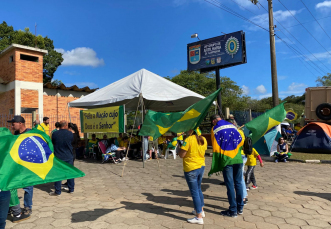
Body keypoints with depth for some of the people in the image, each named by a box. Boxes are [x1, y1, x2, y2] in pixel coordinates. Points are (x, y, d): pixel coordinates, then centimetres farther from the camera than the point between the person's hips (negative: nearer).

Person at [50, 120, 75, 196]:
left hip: (58, 157, -1)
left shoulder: (55, 134, -7)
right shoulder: (70, 133, -6)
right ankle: (71, 189, 21)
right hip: (68, 157, 1)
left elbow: (52, 143, 5)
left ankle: (57, 191, 9)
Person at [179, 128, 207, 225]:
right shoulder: (203, 140, 2)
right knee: (198, 189, 24)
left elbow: (181, 155, -16)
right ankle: (201, 210, 38)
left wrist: (181, 147, 0)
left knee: (194, 192, 1)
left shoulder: (189, 139, -19)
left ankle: (199, 217, 7)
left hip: (191, 169, -7)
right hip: (201, 166, 7)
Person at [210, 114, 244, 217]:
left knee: (230, 185, 2)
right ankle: (240, 208, 23)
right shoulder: (232, 126, 12)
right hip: (238, 159, 5)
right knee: (238, 183, 13)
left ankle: (233, 211, 9)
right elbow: (241, 141, 13)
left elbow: (216, 148, -6)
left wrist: (215, 165, -1)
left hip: (226, 160, -4)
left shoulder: (215, 129, -2)